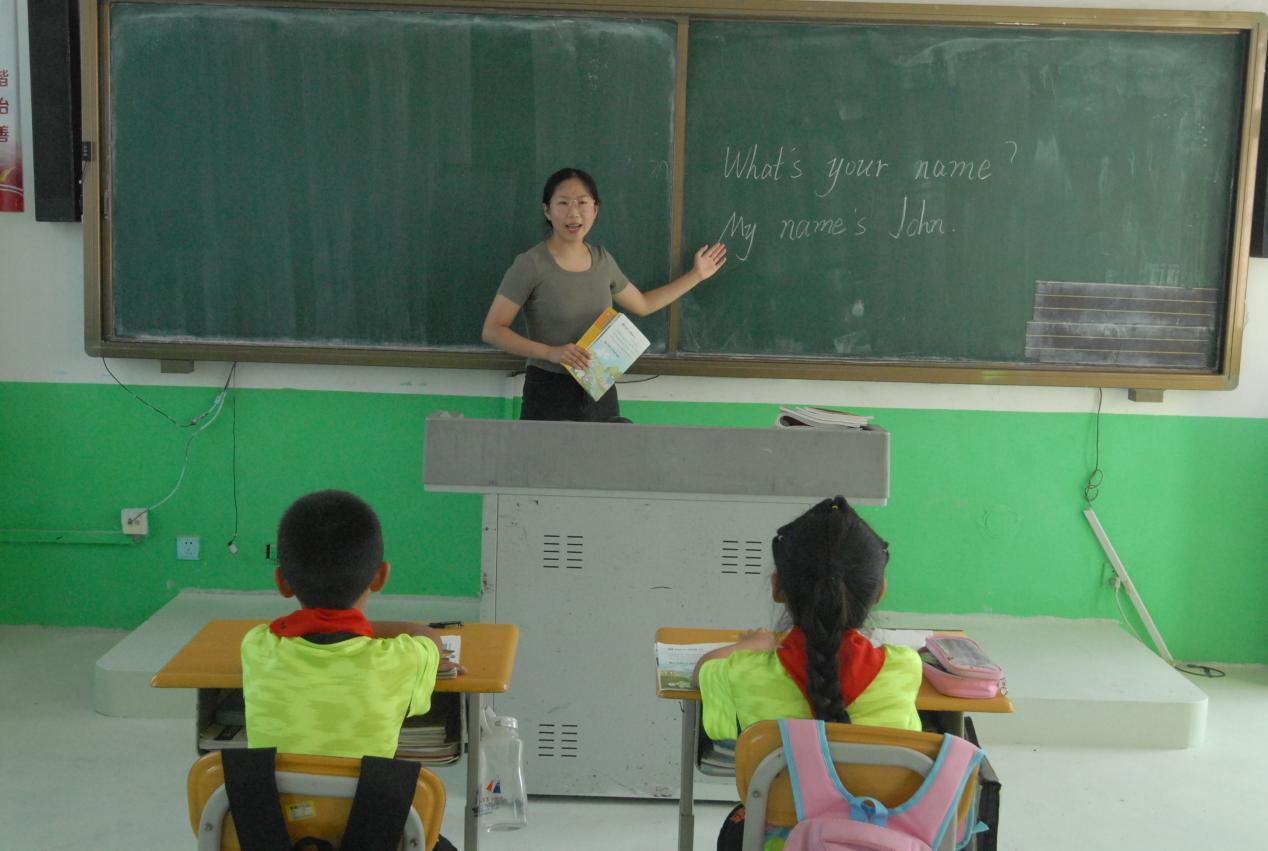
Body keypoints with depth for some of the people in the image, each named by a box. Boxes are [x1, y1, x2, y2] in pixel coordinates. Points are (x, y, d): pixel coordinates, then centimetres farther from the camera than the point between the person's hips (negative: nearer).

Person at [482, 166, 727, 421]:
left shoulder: (602, 260, 6)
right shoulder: (531, 264, -12)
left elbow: (643, 304, 23)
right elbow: (492, 330, -13)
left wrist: (696, 275, 23)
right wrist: (550, 352, -24)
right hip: (549, 393, -5)